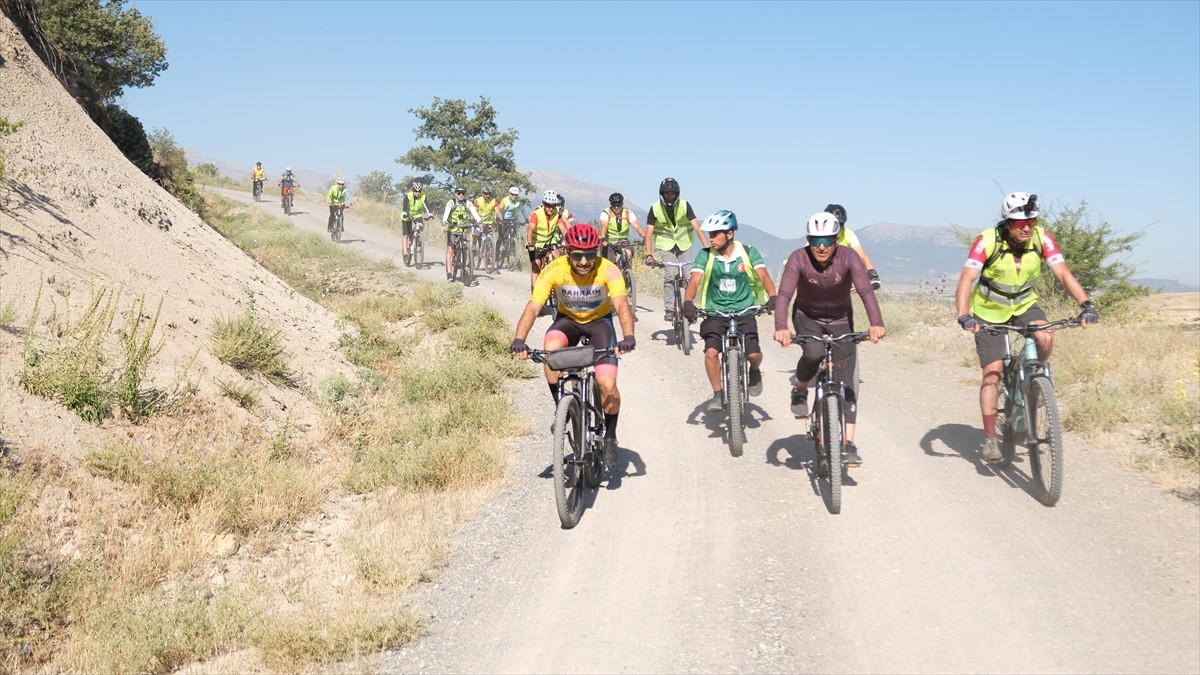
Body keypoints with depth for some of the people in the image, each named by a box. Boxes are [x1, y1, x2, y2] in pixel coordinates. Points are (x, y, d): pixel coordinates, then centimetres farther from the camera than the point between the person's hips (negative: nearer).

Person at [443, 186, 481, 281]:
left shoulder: (468, 204, 1)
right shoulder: (451, 202, -7)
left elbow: (474, 212, -12)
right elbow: (446, 212, -23)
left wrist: (479, 221, -31)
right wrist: (445, 221, -42)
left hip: (464, 229, 3)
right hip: (452, 229, -3)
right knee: (450, 249, -9)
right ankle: (449, 272, -10)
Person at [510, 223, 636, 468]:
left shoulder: (608, 270, -27)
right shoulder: (554, 270, -26)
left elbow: (621, 304, -39)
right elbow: (533, 307, -32)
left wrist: (628, 336, -57)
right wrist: (519, 340, -48)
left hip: (599, 321, -1)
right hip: (568, 320, 1)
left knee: (608, 385, -17)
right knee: (550, 349, -34)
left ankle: (610, 437, 10)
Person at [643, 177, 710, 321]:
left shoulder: (684, 205, -16)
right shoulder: (655, 209, -16)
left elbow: (697, 228, -21)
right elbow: (648, 233, -17)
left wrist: (707, 248, -31)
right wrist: (649, 255, -29)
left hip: (684, 243, 1)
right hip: (666, 244, -1)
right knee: (669, 276, -15)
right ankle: (669, 309, -11)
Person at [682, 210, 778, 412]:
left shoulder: (748, 253, -4)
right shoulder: (706, 255, -3)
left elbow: (763, 276, -15)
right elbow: (694, 281, -14)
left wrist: (772, 297, -35)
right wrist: (688, 302, -35)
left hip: (744, 312, -1)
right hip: (716, 312, 1)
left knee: (754, 354, -16)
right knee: (711, 352, -21)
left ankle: (755, 372, 21)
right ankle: (718, 394, 0)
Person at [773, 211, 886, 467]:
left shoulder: (848, 257, -24)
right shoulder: (798, 258, -24)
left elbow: (866, 290, -36)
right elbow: (784, 294, -35)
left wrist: (876, 323, -53)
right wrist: (781, 327, -53)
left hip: (841, 320, 1)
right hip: (807, 317, -1)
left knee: (846, 381, -8)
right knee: (814, 353, -33)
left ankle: (848, 443, -6)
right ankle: (799, 391, -2)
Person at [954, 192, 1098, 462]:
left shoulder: (1041, 238, -17)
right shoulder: (988, 240, -26)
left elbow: (1063, 273, -22)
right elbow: (966, 279, -34)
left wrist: (1086, 303, -37)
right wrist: (963, 316, -49)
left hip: (1024, 305, 3)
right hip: (989, 311, -2)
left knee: (1045, 339, -28)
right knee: (992, 372, -8)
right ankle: (990, 437, 3)